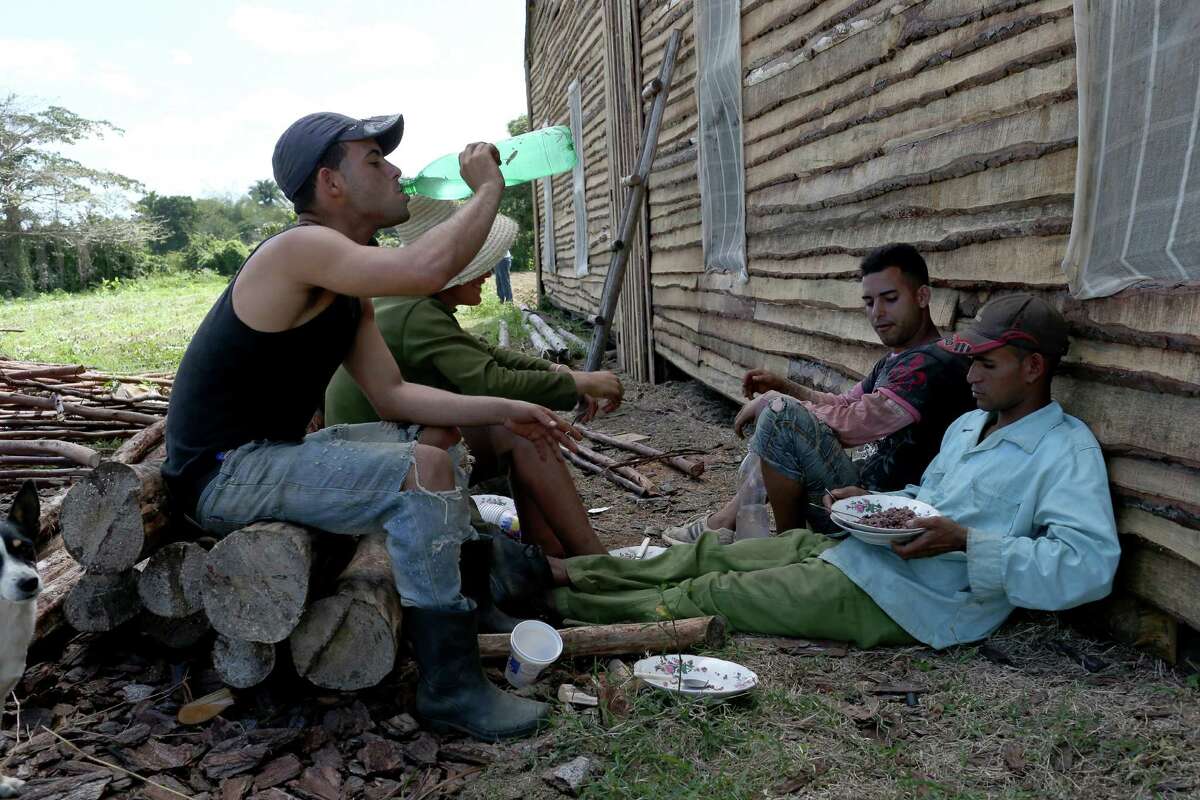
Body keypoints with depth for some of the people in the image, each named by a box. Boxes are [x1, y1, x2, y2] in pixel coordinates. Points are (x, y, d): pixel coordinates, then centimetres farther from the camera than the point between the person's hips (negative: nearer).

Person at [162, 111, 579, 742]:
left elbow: (393, 394, 6)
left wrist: (500, 413, -3)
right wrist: (487, 187, -18)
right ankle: (450, 688, -17)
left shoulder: (347, 285, 10)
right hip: (223, 474, -10)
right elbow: (429, 267, -36)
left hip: (266, 454, 10)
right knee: (421, 471, -25)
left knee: (436, 439, 17)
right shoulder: (301, 248, -20)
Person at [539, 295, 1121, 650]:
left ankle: (564, 606, 5)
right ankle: (569, 574, 12)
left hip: (910, 599, -8)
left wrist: (966, 542, -27)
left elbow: (1089, 567, -24)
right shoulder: (969, 424, 16)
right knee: (711, 552, 4)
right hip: (856, 548, 8)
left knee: (710, 594, -7)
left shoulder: (1067, 451, -11)